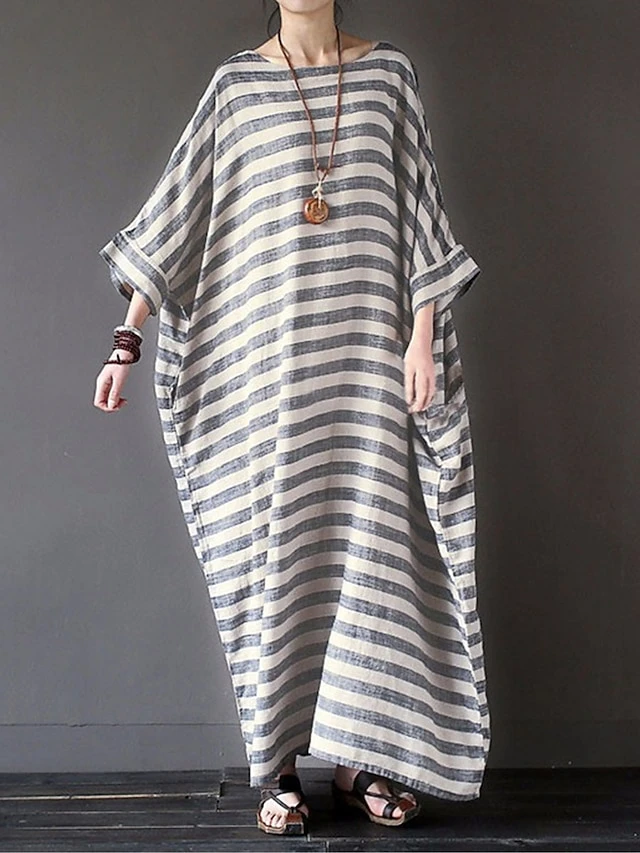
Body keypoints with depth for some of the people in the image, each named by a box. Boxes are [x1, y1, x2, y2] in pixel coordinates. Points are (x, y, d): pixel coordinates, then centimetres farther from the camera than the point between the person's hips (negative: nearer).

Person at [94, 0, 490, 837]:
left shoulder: (389, 71, 9)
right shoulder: (237, 82, 7)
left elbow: (420, 218, 6)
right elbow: (175, 213, 6)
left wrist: (423, 339, -3)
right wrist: (129, 337, 0)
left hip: (367, 355, 1)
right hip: (264, 360, 0)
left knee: (372, 542, 0)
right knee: (272, 547, 0)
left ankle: (360, 759, 10)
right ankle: (279, 767, 8)